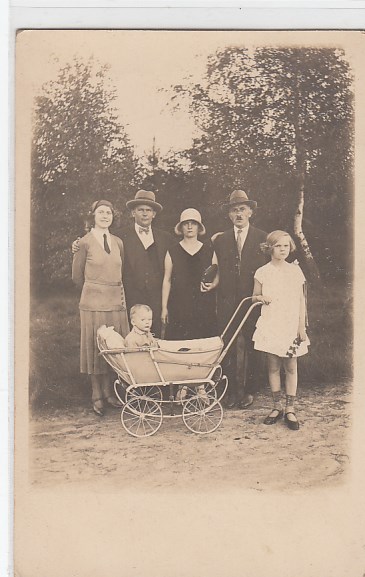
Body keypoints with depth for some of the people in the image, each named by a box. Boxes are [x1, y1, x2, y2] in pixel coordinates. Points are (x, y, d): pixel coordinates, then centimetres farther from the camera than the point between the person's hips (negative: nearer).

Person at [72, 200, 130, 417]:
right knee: (96, 348, 2)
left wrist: (116, 291, 11)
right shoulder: (86, 242, -3)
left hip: (117, 302, 4)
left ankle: (109, 393, 18)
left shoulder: (118, 242, 10)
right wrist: (96, 290, 9)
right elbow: (77, 276, 1)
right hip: (94, 303, -4)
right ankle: (98, 396, 12)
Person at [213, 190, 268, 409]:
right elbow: (218, 270, 11)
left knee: (250, 346, 2)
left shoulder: (262, 238, 5)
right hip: (228, 302, 2)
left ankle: (246, 390, 14)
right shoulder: (220, 239, 11)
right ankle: (232, 391, 9)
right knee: (229, 347, 1)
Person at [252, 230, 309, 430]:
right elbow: (255, 296, 12)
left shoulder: (295, 270, 4)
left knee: (291, 367, 3)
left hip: (291, 326, 0)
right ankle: (277, 407, 17)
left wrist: (302, 326, 1)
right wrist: (262, 298, -11)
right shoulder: (262, 272, 2)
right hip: (270, 325, 0)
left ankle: (290, 409, 11)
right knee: (273, 366, 5)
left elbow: (301, 300, 5)